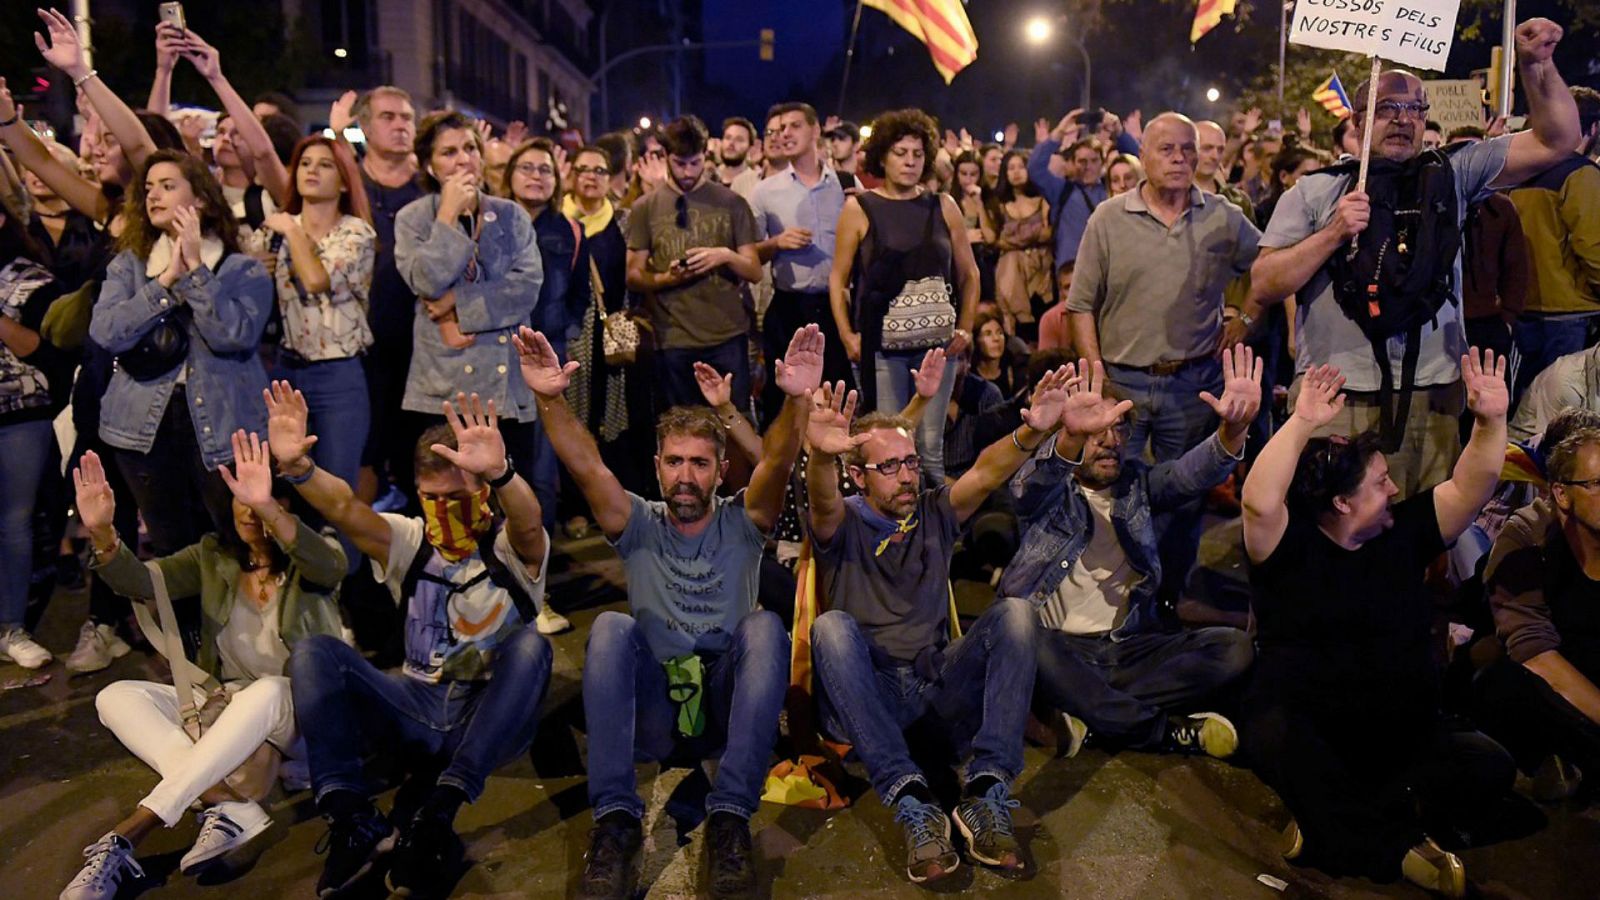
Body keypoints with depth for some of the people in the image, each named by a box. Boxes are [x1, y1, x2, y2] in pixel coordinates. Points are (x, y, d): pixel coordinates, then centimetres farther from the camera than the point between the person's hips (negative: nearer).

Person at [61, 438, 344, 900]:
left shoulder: (310, 562, -8)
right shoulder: (214, 556, 5)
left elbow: (331, 567, -33)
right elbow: (144, 582, -10)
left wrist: (268, 508, -49)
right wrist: (102, 533, -30)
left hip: (300, 711, -5)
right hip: (223, 706, 5)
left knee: (269, 690, -38)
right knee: (116, 697, -15)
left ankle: (124, 837, -39)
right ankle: (228, 805, -35)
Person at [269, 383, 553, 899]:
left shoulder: (510, 547, -1)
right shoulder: (409, 543, 9)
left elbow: (528, 522, -27)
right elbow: (345, 510, -10)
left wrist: (500, 472, -50)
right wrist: (296, 467, -31)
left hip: (491, 716, -3)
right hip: (417, 710, 3)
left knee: (530, 644, -33)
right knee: (313, 652, -15)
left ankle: (437, 811, -36)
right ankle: (351, 821, -27)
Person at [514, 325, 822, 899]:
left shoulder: (741, 524, 6)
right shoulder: (639, 527, 8)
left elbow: (777, 463, -14)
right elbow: (585, 466, -10)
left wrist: (798, 401, -34)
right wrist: (550, 400, -28)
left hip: (726, 704, 0)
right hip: (653, 710, 1)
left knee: (763, 627, -29)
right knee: (610, 628, -27)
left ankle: (730, 815, -33)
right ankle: (616, 818, -32)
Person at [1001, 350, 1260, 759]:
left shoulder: (1139, 483, 15)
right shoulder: (1048, 489, 5)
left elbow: (1191, 473, -6)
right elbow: (1030, 484, -21)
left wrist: (1234, 428, -29)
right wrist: (1071, 436, -44)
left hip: (1130, 646, 4)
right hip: (1059, 646, -3)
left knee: (1234, 646, -16)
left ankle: (1091, 717, -22)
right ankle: (1164, 730, -23)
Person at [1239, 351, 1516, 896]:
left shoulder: (1402, 535, 11)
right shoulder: (1292, 546, -6)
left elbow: (1471, 489, 7)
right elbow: (1259, 502, -26)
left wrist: (1491, 421, -7)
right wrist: (1302, 424, -27)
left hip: (1405, 741, 5)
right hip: (1304, 734, -5)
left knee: (1491, 765, -20)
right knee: (1273, 731, -38)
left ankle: (1332, 825, -21)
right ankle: (1397, 849, -25)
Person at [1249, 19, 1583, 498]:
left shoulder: (1452, 175, 11)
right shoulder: (1313, 192, 4)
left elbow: (1557, 140, 8)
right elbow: (1262, 287, -2)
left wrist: (1537, 65, -4)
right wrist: (1332, 234, -12)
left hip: (1431, 400, 2)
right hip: (1331, 402, -2)